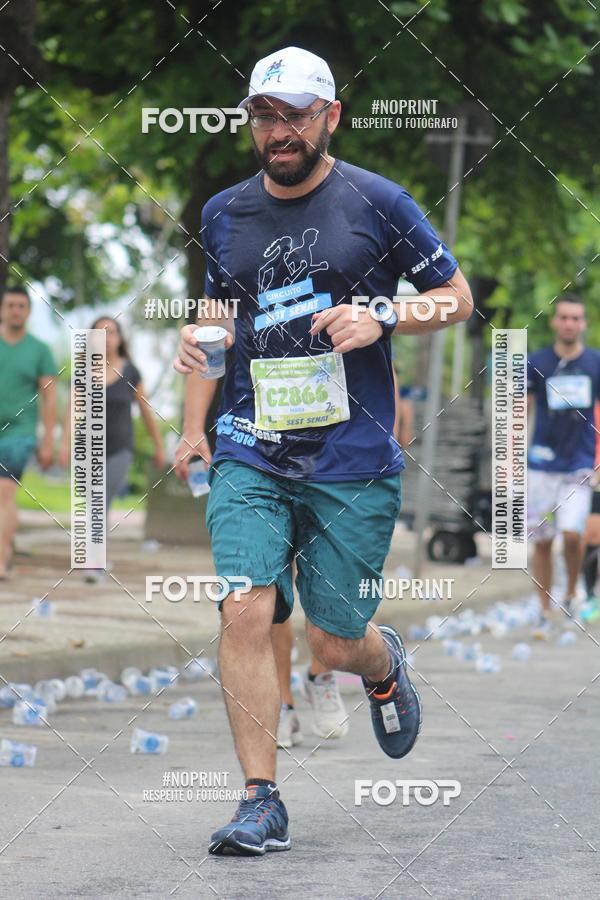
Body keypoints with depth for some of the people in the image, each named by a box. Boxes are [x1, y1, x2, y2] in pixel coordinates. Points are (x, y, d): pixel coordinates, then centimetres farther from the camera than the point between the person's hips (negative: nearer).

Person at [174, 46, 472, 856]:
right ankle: (262, 803, -8)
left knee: (334, 643, 3)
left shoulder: (377, 202, -1)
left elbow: (458, 297, 5)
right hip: (250, 450, 2)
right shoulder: (226, 214, 10)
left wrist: (379, 320, -12)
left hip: (353, 459, -2)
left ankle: (384, 665, 42)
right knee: (246, 614, -15)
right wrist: (199, 338, 3)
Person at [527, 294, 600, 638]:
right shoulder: (536, 363, 2)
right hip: (542, 464, 1)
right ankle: (546, 613, 14)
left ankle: (572, 592, 10)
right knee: (542, 542, 2)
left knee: (572, 534, -16)